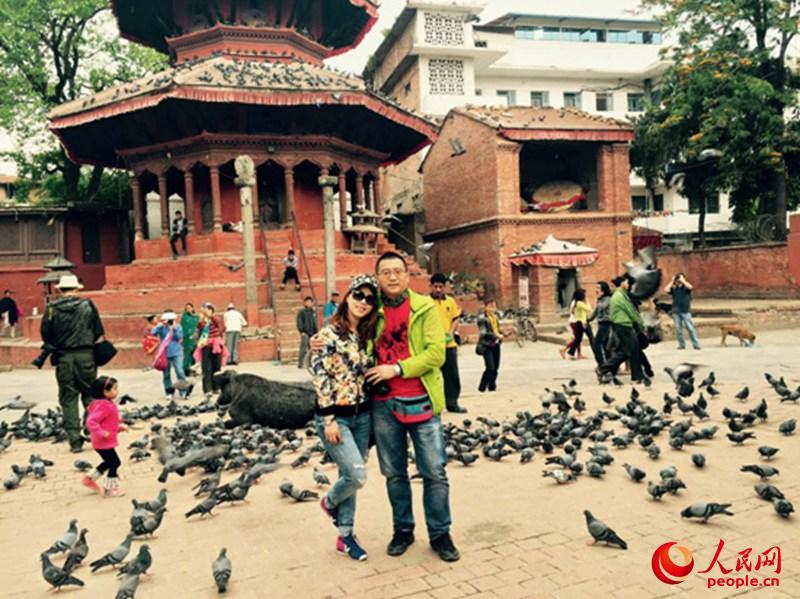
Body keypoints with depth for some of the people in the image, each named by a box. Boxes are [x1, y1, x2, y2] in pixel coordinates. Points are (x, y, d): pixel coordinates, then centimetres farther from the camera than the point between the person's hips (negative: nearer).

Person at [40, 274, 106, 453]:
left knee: (68, 399, 7)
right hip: (85, 356, 0)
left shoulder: (52, 309, -1)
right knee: (89, 394, 13)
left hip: (63, 358, 1)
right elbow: (100, 333, 1)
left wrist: (57, 346, 17)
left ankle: (75, 440, 7)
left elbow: (45, 336, 0)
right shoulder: (87, 305, -1)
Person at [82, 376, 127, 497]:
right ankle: (110, 489, 11)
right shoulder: (102, 406, -25)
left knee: (109, 462, 22)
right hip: (104, 442, -10)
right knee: (114, 463, -1)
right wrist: (101, 433, -30)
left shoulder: (109, 404, 8)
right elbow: (90, 421, -30)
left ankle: (90, 478, 35)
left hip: (107, 442, 10)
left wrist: (120, 427, 8)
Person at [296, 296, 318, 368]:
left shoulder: (314, 312, 15)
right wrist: (301, 331, -14)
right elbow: (299, 322, -7)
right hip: (305, 333, -6)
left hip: (313, 333, 6)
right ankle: (300, 363, -6)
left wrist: (317, 331, 14)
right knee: (303, 348, -10)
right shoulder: (301, 311, -2)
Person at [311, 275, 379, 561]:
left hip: (362, 415, 6)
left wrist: (373, 410, 10)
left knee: (349, 476, 12)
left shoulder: (366, 335, 8)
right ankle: (329, 502, 22)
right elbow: (320, 376, -14)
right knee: (357, 476, -11)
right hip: (335, 416, -6)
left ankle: (345, 536, 26)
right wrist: (329, 420, -16)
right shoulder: (329, 333, -11)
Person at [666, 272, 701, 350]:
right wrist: (672, 282, 0)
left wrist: (683, 280, -8)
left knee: (690, 328, -5)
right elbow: (666, 290, -7)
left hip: (686, 311, -3)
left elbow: (690, 287, -18)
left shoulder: (686, 287, 4)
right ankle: (681, 344, 12)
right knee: (678, 329, 4)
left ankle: (696, 344, -2)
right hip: (676, 312, 3)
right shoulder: (674, 288, 9)